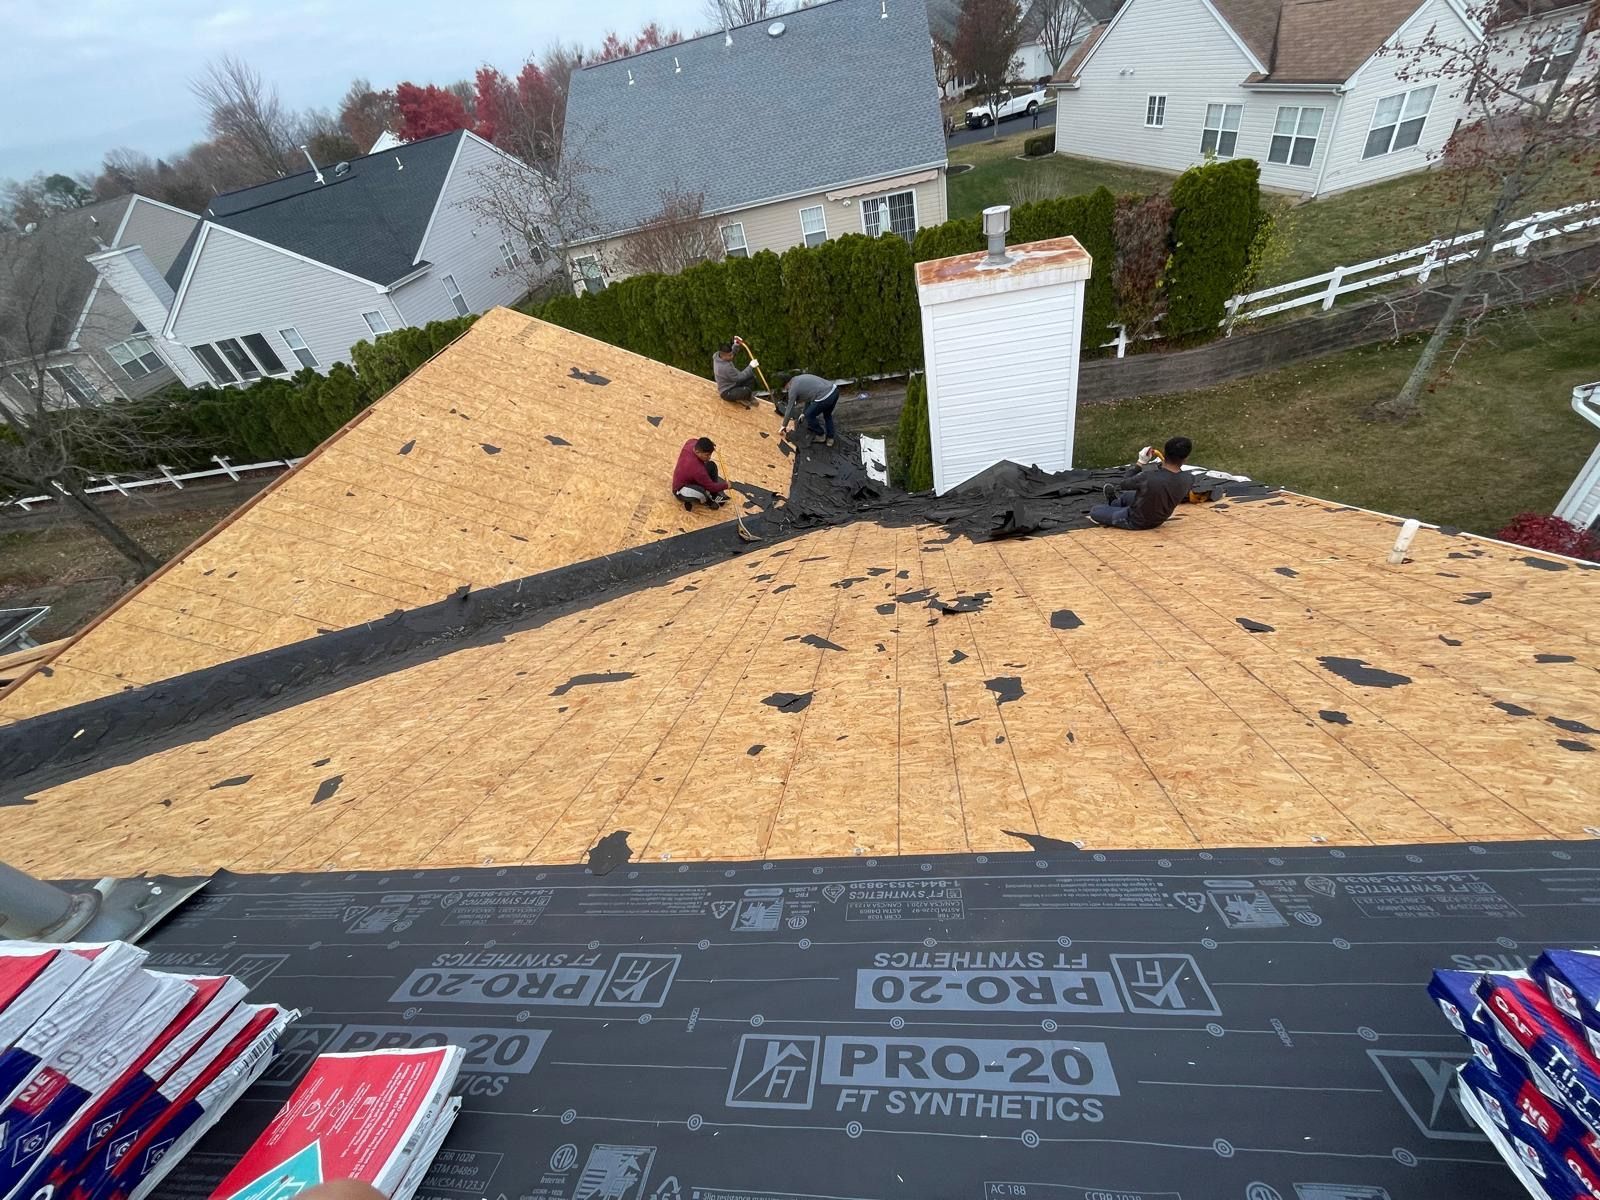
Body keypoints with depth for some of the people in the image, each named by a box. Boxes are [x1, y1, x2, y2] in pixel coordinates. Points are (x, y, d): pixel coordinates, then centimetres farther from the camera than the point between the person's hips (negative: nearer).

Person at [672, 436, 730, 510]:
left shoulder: (691, 443, -18)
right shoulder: (697, 468, -39)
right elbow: (711, 486, -26)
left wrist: (708, 443, -1)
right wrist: (725, 485, -11)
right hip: (681, 490, -9)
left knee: (711, 466, -1)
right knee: (700, 493, -40)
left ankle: (714, 496, 10)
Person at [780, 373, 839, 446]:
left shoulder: (793, 389, 2)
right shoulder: (800, 379, 25)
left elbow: (789, 408, 8)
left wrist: (784, 425, 18)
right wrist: (804, 412, 45)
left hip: (825, 397, -8)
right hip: (834, 390, 8)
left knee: (809, 416, 14)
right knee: (827, 415, 32)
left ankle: (820, 435, 28)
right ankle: (830, 438, 35)